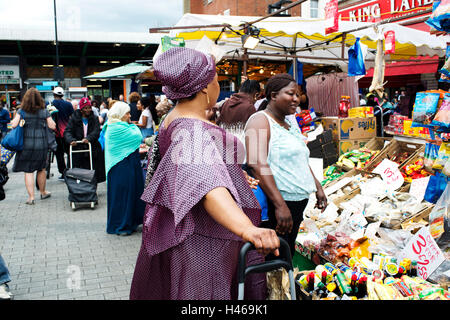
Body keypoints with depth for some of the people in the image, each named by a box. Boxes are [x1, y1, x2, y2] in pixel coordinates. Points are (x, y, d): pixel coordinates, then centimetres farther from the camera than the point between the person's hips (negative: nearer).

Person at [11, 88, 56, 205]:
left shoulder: (22, 112, -5)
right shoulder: (44, 112, -2)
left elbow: (13, 125, -10)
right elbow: (53, 126, -2)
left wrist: (14, 119, 11)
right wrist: (49, 117, 15)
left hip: (26, 145, -1)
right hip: (42, 144, 1)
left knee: (28, 171, 3)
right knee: (41, 169, 17)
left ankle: (31, 197, 1)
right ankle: (43, 192, 31)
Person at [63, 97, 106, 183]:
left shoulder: (94, 119, 8)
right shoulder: (74, 118, 6)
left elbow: (96, 131, -7)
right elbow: (67, 131, -3)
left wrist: (88, 138, -27)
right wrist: (71, 140, -25)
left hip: (92, 151, 0)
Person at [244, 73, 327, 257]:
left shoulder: (290, 123, 19)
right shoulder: (260, 120, -10)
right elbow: (256, 164, -23)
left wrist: (317, 187, 20)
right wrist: (280, 205, -26)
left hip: (299, 200, 9)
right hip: (274, 204, -9)